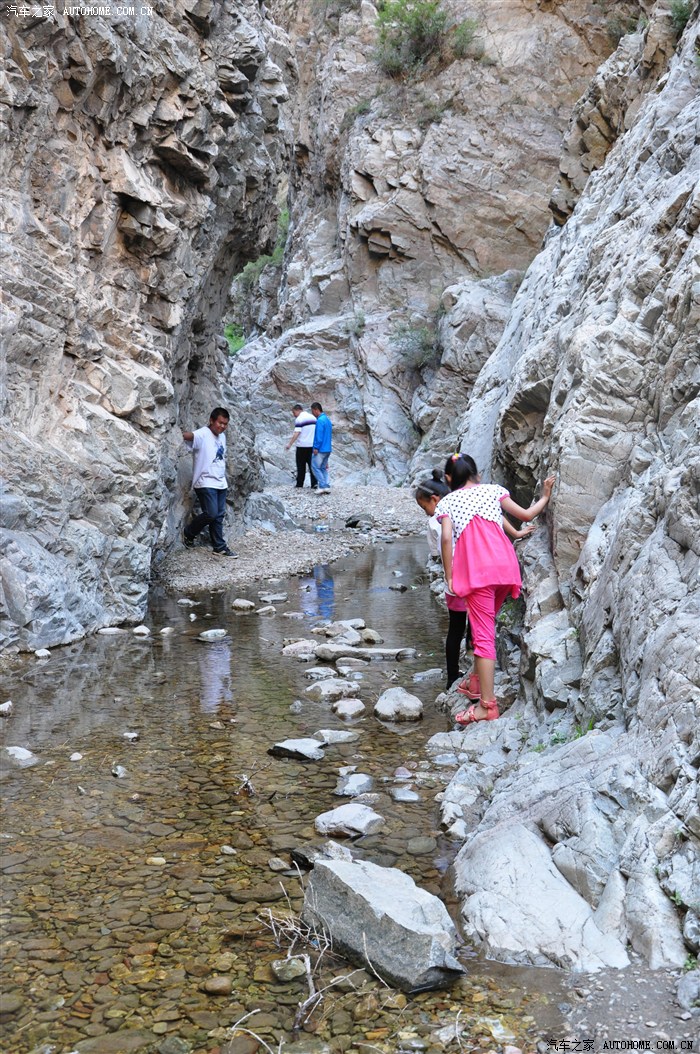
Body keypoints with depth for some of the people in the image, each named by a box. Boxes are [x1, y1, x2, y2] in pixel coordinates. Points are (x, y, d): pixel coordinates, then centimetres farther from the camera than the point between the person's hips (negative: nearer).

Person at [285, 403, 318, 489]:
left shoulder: (299, 419, -12)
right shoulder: (313, 417, 9)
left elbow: (296, 433, -21)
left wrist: (290, 444, -20)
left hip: (302, 446, -5)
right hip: (312, 445, 5)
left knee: (301, 466, 4)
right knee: (312, 464, 8)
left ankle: (300, 484, 9)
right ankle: (314, 483, -3)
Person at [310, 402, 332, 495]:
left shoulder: (320, 420, -16)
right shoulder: (327, 419, 15)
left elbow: (319, 436, -20)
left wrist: (316, 448, -16)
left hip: (320, 449, -9)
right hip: (327, 449, 9)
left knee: (316, 467, -3)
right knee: (323, 468, 12)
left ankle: (323, 486, -8)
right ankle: (327, 487, 7)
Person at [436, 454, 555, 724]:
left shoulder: (446, 502, 13)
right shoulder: (493, 490, 18)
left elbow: (446, 538, -3)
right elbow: (526, 515, 19)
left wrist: (449, 577, -1)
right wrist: (545, 498, 36)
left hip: (475, 571, -3)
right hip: (505, 566, 4)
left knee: (483, 634, -6)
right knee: (485, 625, 23)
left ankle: (487, 704, -9)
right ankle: (479, 682, 33)